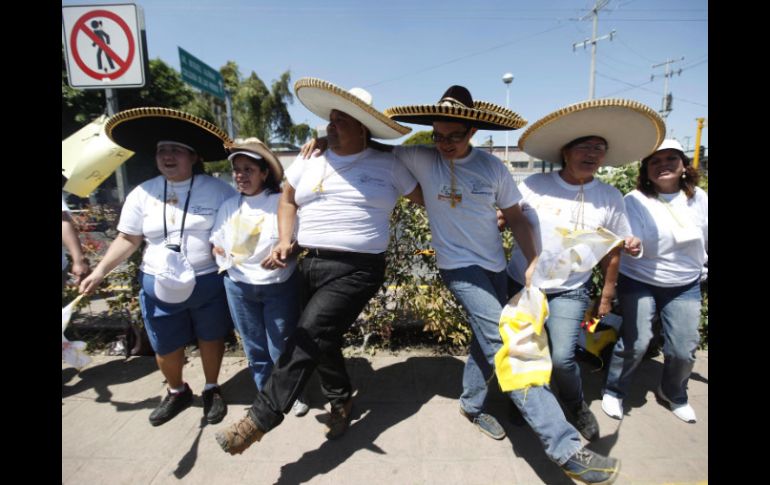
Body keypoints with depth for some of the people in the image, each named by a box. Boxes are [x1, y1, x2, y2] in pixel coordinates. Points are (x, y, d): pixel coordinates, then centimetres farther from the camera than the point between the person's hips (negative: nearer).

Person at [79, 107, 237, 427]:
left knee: (210, 338, 14)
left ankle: (212, 390, 38)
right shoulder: (142, 194, 1)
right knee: (165, 348, 15)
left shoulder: (217, 190, -7)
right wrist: (100, 271, -3)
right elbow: (128, 239, 5)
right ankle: (177, 393, 42)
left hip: (210, 281, -2)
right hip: (160, 285, 3)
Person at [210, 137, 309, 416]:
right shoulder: (229, 206, 5)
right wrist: (225, 260, -3)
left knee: (282, 347, 7)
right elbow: (217, 244, 14)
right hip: (239, 287, 4)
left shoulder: (282, 202, -10)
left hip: (280, 286, -4)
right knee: (254, 348, 16)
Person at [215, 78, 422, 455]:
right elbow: (287, 200, 18)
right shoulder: (308, 159, 10)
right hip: (309, 265, 6)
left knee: (309, 337, -16)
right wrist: (285, 240, 4)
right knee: (322, 340, 15)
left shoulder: (387, 165, 1)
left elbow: (425, 197, 10)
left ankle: (260, 419, -2)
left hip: (355, 269, -5)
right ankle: (341, 401, 40)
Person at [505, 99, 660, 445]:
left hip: (570, 292, 0)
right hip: (522, 285, 1)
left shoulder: (610, 198, -1)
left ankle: (577, 407, 25)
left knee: (562, 357, -10)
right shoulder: (534, 185, -7)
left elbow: (612, 251, 6)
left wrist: (607, 296, 9)